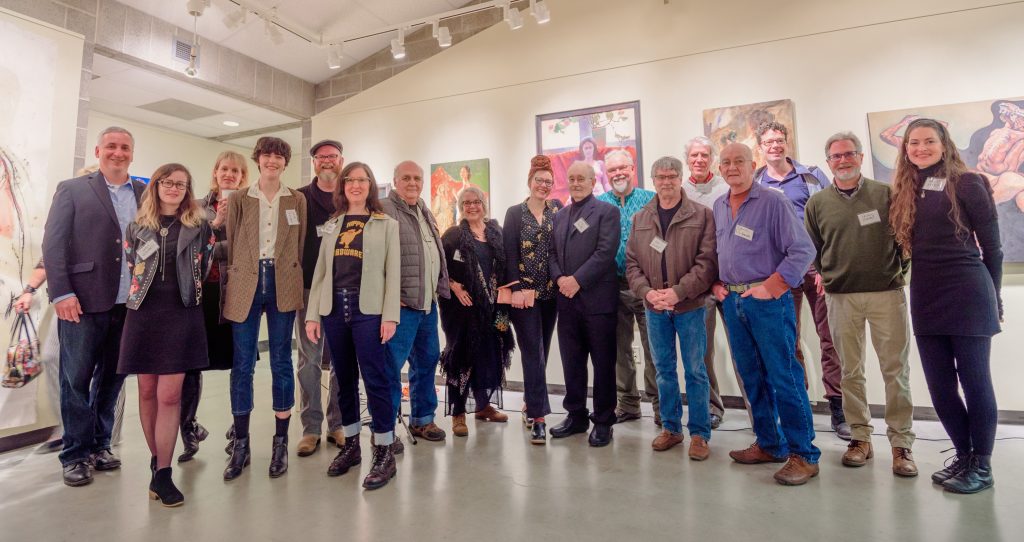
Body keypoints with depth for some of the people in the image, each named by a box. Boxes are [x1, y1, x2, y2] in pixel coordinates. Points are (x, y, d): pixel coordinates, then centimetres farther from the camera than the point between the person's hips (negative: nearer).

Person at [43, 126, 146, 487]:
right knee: (76, 379, 5)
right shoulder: (72, 190, 4)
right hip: (83, 303, -2)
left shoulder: (146, 194, 10)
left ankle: (99, 446, 26)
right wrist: (61, 293, -10)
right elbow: (52, 244, -2)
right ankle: (75, 455, 18)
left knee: (112, 379, 12)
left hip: (129, 305, 3)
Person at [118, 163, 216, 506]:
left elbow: (209, 265, 8)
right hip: (144, 314, 3)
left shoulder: (199, 226, 4)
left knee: (169, 395, -7)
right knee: (148, 391, 7)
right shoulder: (137, 227, 11)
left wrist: (193, 291, 7)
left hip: (182, 314, -3)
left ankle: (162, 473, 1)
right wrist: (137, 295, 12)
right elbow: (128, 267, 16)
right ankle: (156, 459, 22)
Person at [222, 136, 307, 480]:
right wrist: (230, 283, 1)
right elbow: (230, 245, 8)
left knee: (281, 362, 4)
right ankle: (241, 444, 16)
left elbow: (301, 245, 8)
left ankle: (280, 442, 14)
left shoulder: (297, 200, 9)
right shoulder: (239, 199, 9)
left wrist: (297, 284, 1)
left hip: (283, 285, 0)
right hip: (245, 284, 1)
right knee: (242, 364, 4)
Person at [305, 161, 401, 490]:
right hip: (333, 308, 4)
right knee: (344, 380, 11)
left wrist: (390, 315, -12)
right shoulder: (331, 226, 15)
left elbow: (393, 273, -2)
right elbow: (320, 271, 13)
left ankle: (384, 454, 5)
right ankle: (350, 445, 25)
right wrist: (312, 314, 5)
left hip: (368, 309, -4)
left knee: (376, 380, -5)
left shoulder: (387, 225, 5)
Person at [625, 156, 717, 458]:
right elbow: (632, 263, 6)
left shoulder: (701, 215, -2)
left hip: (689, 306, -3)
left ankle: (699, 433, 18)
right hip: (654, 308, 3)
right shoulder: (640, 219, 9)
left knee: (695, 371, 5)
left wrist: (678, 292, -17)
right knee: (664, 370, 13)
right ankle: (670, 427, 27)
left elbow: (707, 261, -9)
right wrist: (647, 292, -10)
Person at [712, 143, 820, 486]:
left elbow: (803, 250, -11)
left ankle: (804, 454, 9)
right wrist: (716, 284, 7)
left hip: (768, 300, -6)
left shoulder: (773, 202, -6)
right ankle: (770, 445, 27)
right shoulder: (719, 207, 12)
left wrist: (770, 287, -16)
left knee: (784, 377, -3)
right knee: (753, 377, 13)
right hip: (732, 300, 6)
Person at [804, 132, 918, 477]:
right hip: (841, 298, 1)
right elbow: (810, 250, 11)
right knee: (851, 371, 8)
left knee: (896, 369, 1)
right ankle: (860, 437, 21)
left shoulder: (885, 194, 4)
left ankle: (901, 442, 13)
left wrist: (901, 271, -1)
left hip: (887, 294, -1)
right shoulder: (817, 203, 7)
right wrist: (818, 277, -1)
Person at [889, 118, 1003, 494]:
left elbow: (991, 246, 0)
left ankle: (982, 466, 18)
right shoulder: (903, 191, 10)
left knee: (974, 382, 4)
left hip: (967, 295, -5)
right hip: (925, 298, 5)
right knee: (940, 387, 10)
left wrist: (993, 297, 2)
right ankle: (963, 456, 27)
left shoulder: (966, 183, -3)